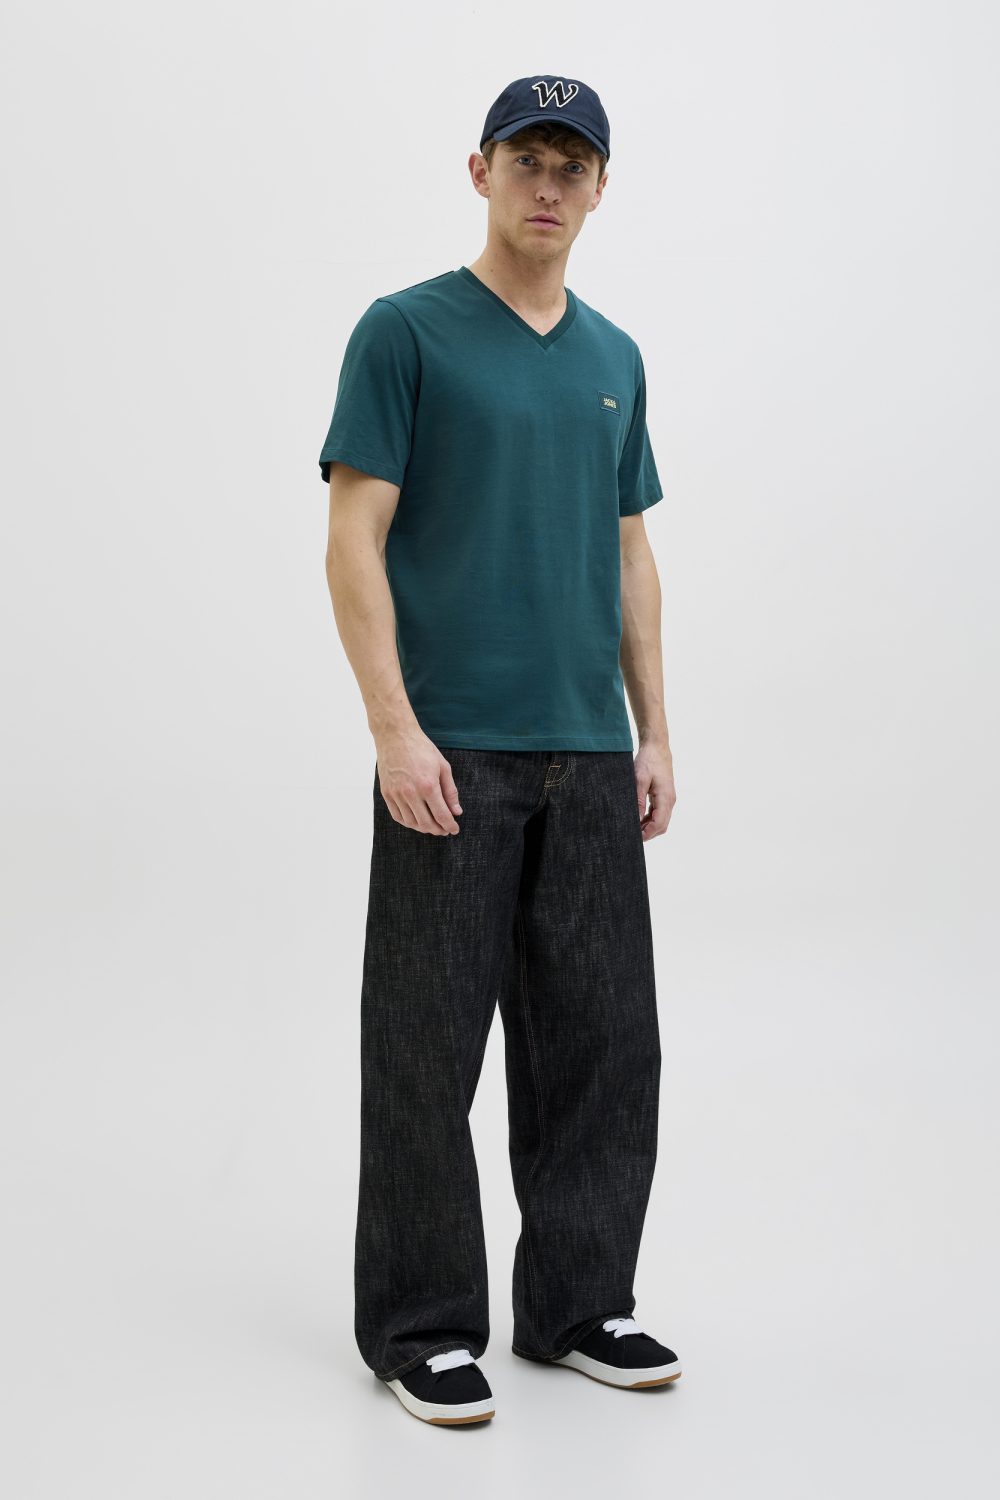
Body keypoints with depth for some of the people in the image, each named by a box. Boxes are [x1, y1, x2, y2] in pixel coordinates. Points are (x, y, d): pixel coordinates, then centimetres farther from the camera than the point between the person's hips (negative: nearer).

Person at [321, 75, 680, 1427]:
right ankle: (420, 1325, 15)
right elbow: (355, 540, -10)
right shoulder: (407, 332, -4)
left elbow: (631, 557, 17)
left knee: (605, 1043, 10)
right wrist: (395, 727, -18)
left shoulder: (615, 360, 15)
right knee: (428, 1052, 2)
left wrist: (654, 733, 10)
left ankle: (579, 1306, 24)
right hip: (452, 755, -6)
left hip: (589, 757, 6)